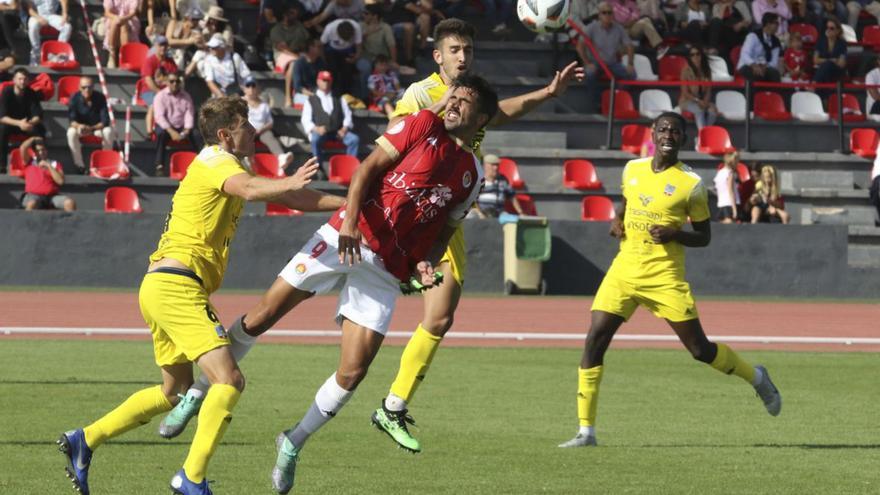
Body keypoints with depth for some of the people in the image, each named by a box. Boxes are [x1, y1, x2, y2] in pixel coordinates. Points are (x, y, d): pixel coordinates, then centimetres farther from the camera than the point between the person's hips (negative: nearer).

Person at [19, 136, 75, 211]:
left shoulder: (55, 164, 19)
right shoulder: (30, 163, 18)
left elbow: (60, 181, 3)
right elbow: (22, 148, 3)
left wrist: (48, 166, -2)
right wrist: (34, 139, 19)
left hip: (52, 196, 2)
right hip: (33, 196, -2)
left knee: (70, 202, -28)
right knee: (32, 204, -41)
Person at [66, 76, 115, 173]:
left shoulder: (100, 97, -17)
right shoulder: (75, 98, -16)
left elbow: (105, 121, -19)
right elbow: (72, 119, -18)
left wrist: (91, 128, -36)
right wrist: (78, 126, -42)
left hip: (98, 126, 0)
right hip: (80, 126, 0)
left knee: (108, 131, -32)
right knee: (71, 132, -32)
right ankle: (79, 165, -25)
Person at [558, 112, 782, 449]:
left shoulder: (691, 184, -4)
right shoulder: (632, 169, 9)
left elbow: (704, 237, 2)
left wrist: (674, 234, -17)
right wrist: (617, 222, 6)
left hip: (664, 276, -4)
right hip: (624, 270, 4)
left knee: (700, 349, -2)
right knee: (594, 341, -10)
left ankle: (756, 378, 28)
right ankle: (586, 430, -5)